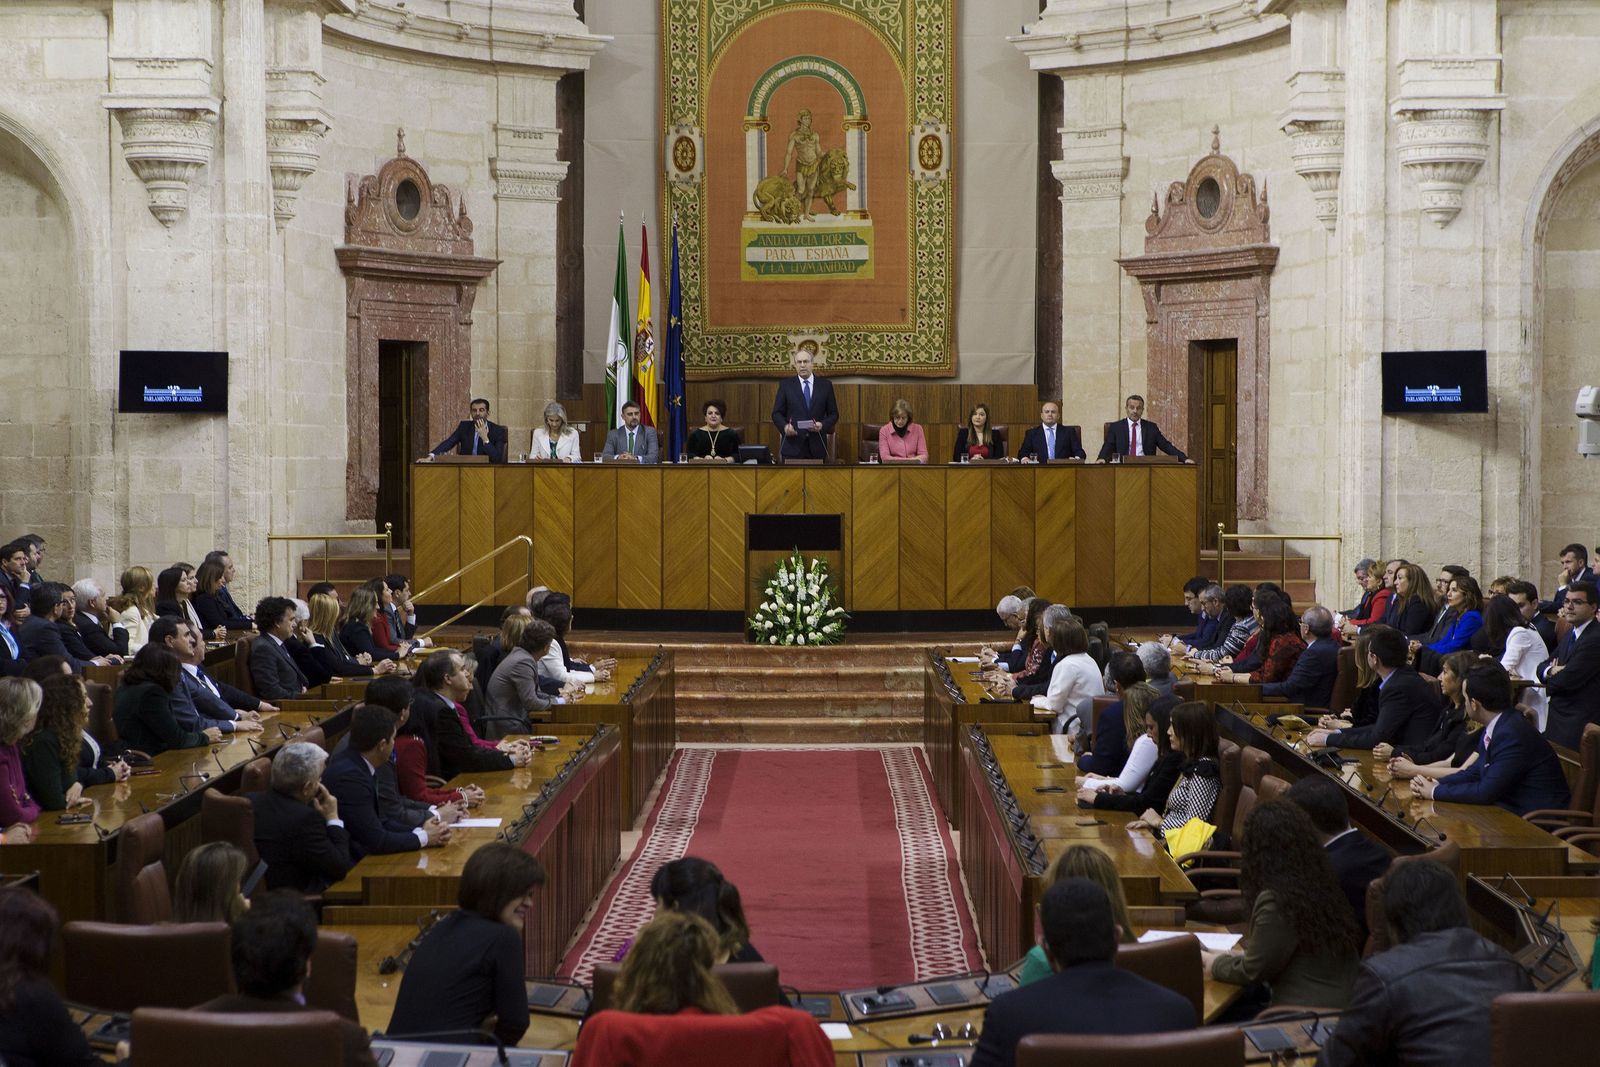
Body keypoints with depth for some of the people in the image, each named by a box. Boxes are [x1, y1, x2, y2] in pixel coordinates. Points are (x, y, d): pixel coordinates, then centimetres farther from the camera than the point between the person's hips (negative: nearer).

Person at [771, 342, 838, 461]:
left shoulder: (825, 385, 8)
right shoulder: (786, 385, 6)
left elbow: (833, 414, 10)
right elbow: (777, 413, 5)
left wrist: (823, 425, -10)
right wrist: (785, 427, -15)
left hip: (817, 447, 1)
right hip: (793, 445, -1)